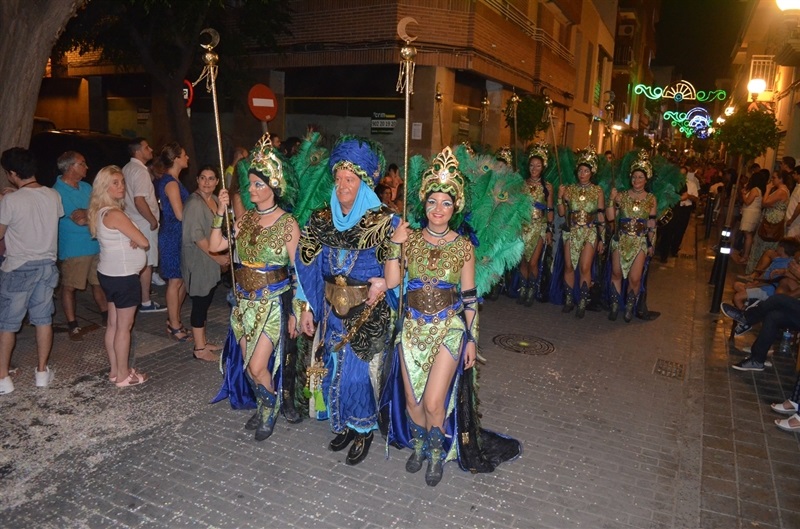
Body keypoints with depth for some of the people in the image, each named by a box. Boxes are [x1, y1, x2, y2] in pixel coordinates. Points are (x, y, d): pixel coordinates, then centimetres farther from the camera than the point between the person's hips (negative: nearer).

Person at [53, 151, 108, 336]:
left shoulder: (86, 187, 11)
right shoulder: (59, 191, -13)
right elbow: (80, 219, -20)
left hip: (95, 244, 7)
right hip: (73, 249, -7)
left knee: (98, 283, 15)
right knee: (69, 286, 4)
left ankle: (106, 316, 27)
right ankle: (72, 325, 13)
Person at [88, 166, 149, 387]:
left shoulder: (100, 212, 8)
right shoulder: (114, 214, -20)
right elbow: (145, 242, -17)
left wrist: (132, 240, -9)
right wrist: (136, 239, 3)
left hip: (109, 274, 9)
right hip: (124, 277, -9)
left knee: (113, 324, 15)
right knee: (124, 327, 0)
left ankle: (115, 370, 25)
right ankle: (123, 375, 10)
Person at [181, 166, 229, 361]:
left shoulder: (215, 200, 9)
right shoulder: (194, 203, -16)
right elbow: (197, 236, -20)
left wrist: (222, 256, 10)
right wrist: (217, 257, -17)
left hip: (212, 260, 8)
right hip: (198, 259, -8)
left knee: (205, 301, 14)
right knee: (200, 302, -1)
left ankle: (202, 341, 26)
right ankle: (199, 349, 8)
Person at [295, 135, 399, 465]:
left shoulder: (383, 222, -13)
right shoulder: (321, 219, 0)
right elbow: (309, 267, 4)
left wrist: (382, 283, -29)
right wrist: (306, 309, 4)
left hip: (368, 312, -4)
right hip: (331, 308, 4)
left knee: (360, 371, 3)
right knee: (335, 368, 14)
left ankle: (364, 430, 27)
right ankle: (343, 425, 36)